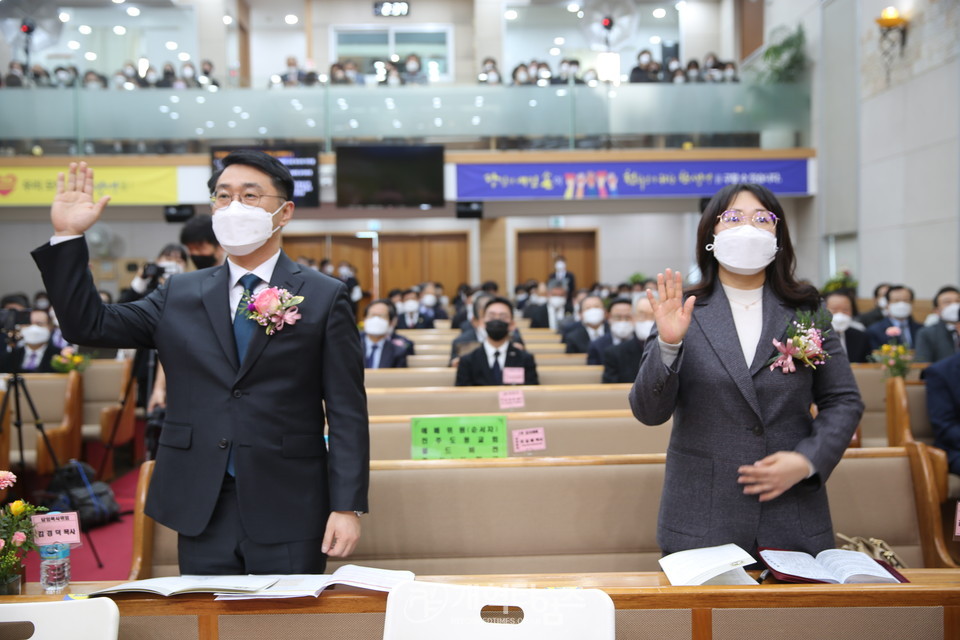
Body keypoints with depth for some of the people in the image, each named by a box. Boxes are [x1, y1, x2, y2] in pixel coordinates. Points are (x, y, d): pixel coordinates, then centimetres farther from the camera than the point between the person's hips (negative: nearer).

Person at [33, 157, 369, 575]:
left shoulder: (324, 298, -2)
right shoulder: (180, 296, 9)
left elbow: (347, 414, -4)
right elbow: (88, 325, 6)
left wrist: (348, 507, -9)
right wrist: (68, 236, -2)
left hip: (289, 513, -3)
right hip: (202, 512, 3)